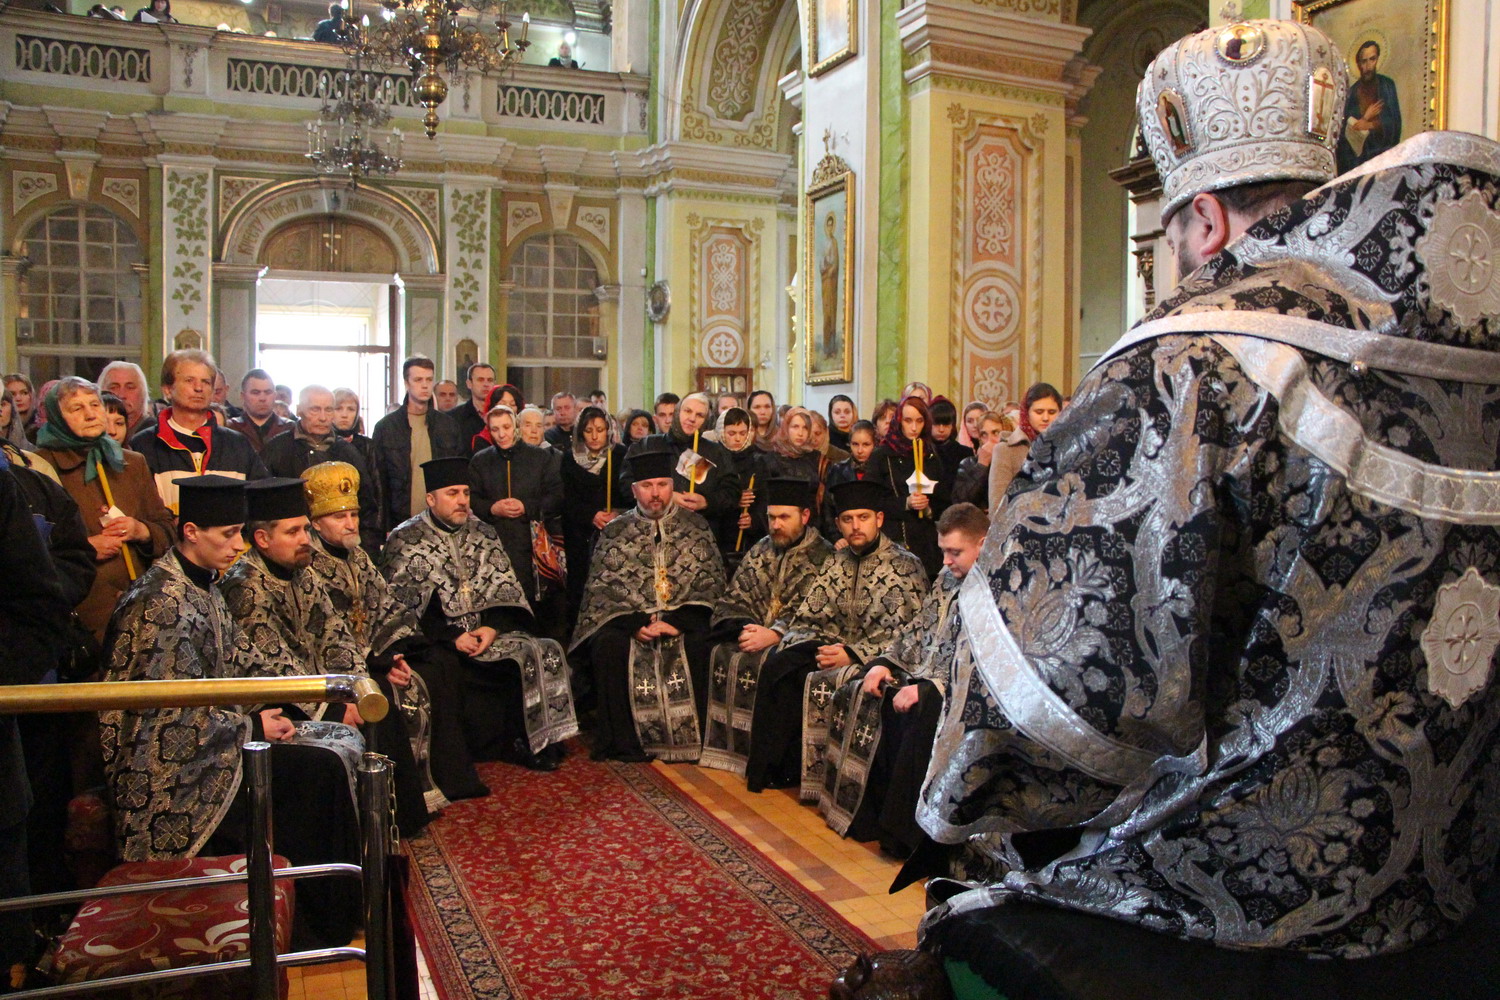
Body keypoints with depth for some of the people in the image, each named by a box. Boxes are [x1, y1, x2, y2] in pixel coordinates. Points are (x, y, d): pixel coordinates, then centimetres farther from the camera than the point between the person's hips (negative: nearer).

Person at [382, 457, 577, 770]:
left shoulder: (483, 534, 15)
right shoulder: (405, 541, 2)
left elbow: (506, 590, 10)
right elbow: (401, 605, -8)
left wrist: (493, 627, -10)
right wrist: (452, 636, -18)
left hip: (489, 630, 4)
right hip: (437, 639, -4)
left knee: (545, 653, -20)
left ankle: (540, 741, -10)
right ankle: (507, 744, -16)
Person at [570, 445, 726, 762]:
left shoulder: (696, 527, 10)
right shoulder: (614, 532, 11)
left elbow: (712, 582, 3)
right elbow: (599, 588, 4)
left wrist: (678, 621, -13)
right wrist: (634, 623, -14)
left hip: (685, 619, -1)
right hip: (628, 620, 1)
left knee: (702, 642, -32)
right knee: (608, 644, -30)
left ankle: (696, 738, -19)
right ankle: (621, 744, -18)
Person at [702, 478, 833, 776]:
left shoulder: (825, 558, -3)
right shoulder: (759, 552, 15)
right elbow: (731, 601, 12)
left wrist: (774, 635, -21)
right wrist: (744, 628, -9)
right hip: (754, 631, 6)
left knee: (763, 663, -31)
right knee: (721, 654, -20)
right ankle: (725, 748, -12)